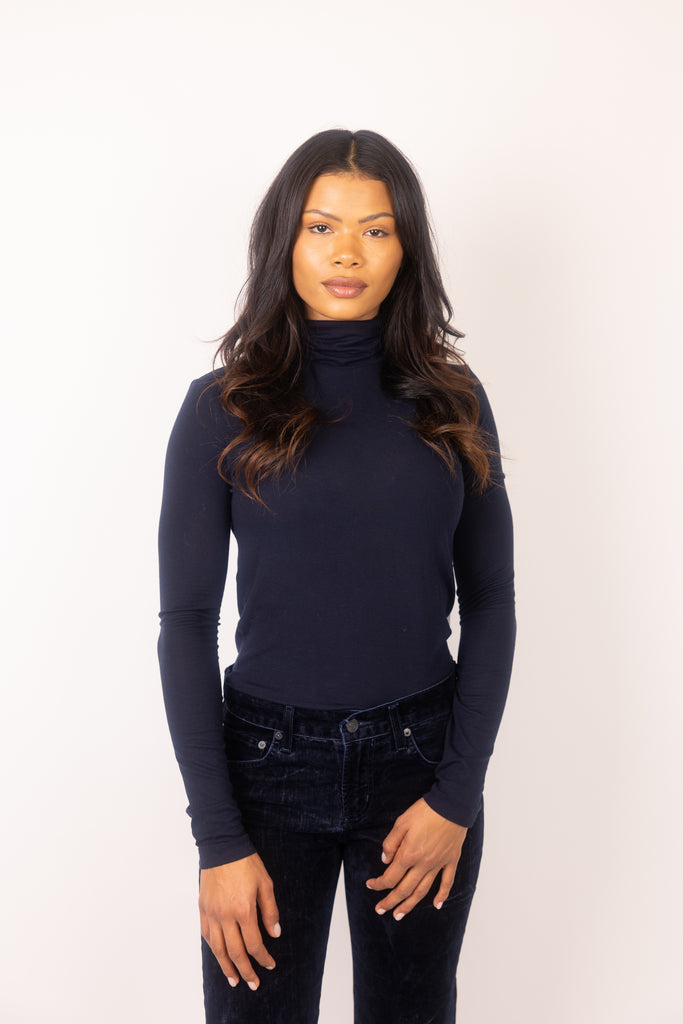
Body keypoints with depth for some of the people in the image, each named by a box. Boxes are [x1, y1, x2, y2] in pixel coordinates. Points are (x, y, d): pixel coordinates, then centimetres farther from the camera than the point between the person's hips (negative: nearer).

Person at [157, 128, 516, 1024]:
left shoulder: (451, 400, 1)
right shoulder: (224, 408, -5)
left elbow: (489, 599, 2)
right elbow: (186, 621, -6)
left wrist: (457, 793, -5)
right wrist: (218, 838, -10)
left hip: (424, 754, 2)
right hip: (272, 757, -1)